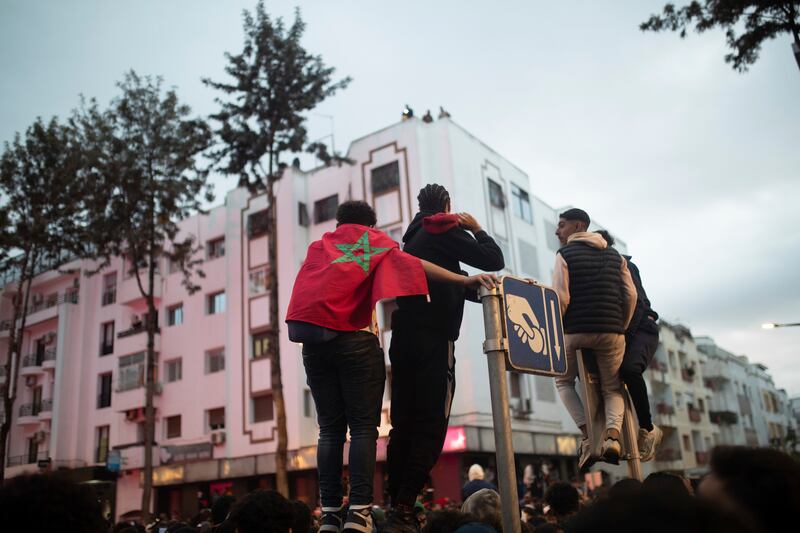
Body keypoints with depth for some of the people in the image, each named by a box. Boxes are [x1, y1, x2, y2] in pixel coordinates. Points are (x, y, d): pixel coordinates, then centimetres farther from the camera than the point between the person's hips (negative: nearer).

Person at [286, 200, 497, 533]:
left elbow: (309, 288, 20)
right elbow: (410, 263, -2)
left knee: (330, 429, 5)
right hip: (354, 340, -4)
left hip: (313, 342, 4)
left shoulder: (318, 247, 24)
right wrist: (464, 281, -9)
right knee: (363, 427, -3)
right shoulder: (372, 240, 12)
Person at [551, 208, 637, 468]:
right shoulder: (615, 255, 14)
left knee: (564, 381, 20)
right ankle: (612, 435, -12)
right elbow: (631, 296, 7)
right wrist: (622, 328, 17)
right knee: (613, 389, 18)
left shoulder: (564, 254, -1)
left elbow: (561, 298, -11)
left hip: (576, 332, -3)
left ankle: (588, 436, 0)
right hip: (612, 333, 3)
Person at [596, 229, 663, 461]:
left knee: (629, 368, -33)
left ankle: (647, 429, -18)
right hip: (617, 333, 6)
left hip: (641, 329, -6)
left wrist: (623, 335, -21)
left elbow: (637, 302, -11)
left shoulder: (624, 265, 0)